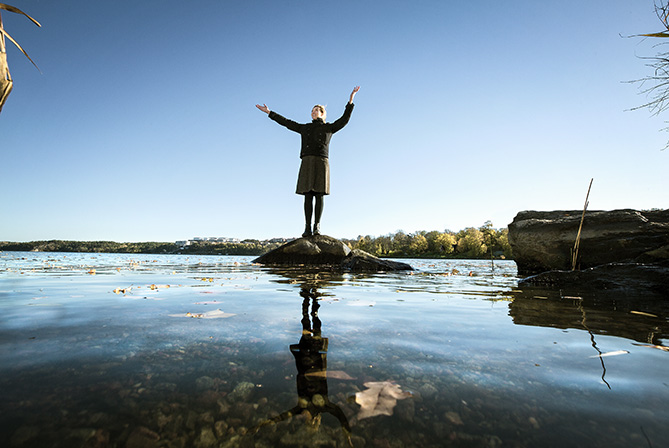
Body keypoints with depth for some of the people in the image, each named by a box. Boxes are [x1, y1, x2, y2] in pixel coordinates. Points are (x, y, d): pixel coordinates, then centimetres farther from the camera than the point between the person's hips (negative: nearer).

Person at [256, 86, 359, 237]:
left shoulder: (329, 127, 18)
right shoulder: (305, 128, 25)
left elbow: (344, 119, 10)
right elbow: (286, 122, 28)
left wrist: (350, 101, 3)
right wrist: (269, 112, 28)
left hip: (321, 162, -2)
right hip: (307, 162, 2)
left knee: (319, 195, -8)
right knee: (308, 195, -5)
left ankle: (317, 226, -6)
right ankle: (307, 228, -7)